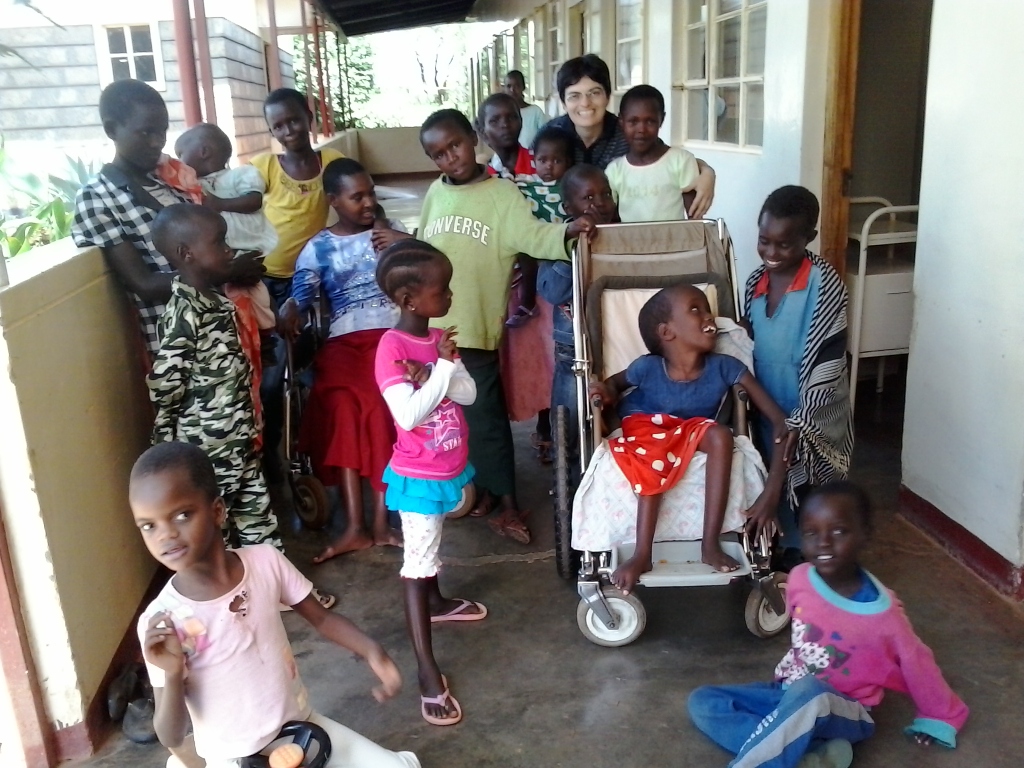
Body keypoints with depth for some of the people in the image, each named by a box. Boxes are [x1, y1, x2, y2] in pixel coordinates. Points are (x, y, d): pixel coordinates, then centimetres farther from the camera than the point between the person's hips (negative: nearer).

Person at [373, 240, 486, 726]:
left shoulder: (438, 338, 0)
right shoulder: (392, 347, -24)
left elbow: (468, 394, -5)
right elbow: (410, 414, -32)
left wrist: (437, 369, -21)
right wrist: (443, 367, -28)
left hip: (450, 468, 8)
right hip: (418, 476, -8)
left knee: (430, 545, 28)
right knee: (417, 564, -2)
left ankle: (436, 604, 52)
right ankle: (428, 672, 4)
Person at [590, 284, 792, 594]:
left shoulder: (725, 367, -24)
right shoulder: (648, 368, -23)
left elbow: (780, 420, -25)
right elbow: (615, 383, 2)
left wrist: (773, 487, -34)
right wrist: (608, 392, -24)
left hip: (693, 434, 2)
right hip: (646, 430, -1)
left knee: (720, 434, -32)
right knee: (651, 465, -35)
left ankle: (711, 544, -25)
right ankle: (642, 554, -24)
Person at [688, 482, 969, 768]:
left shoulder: (882, 614, -21)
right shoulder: (800, 578, -10)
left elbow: (917, 664, -6)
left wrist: (940, 720, 6)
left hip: (844, 711, -6)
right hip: (788, 693, 6)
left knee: (807, 694, -41)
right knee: (702, 702, -13)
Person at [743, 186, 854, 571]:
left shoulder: (824, 283, -20)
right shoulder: (756, 281, 0)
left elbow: (827, 363, -23)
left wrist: (799, 426, -27)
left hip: (813, 420, -6)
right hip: (770, 413, 6)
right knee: (781, 488, 21)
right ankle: (791, 553, 41)